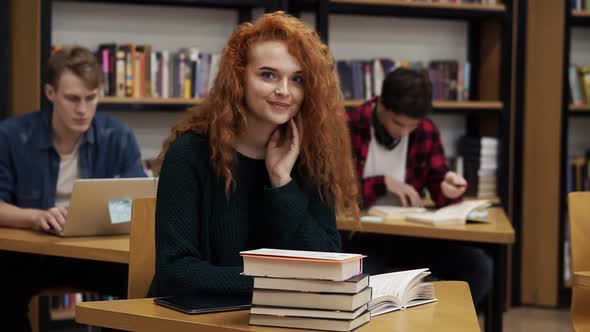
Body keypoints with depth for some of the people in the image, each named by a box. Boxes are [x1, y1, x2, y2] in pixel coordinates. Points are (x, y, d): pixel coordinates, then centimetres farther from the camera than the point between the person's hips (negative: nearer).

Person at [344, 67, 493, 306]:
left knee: (479, 267, -15)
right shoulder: (348, 129, -10)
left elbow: (437, 185, 5)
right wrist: (384, 183, -20)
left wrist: (449, 188, -19)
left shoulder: (427, 132, 3)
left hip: (410, 235, 4)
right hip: (360, 236, -4)